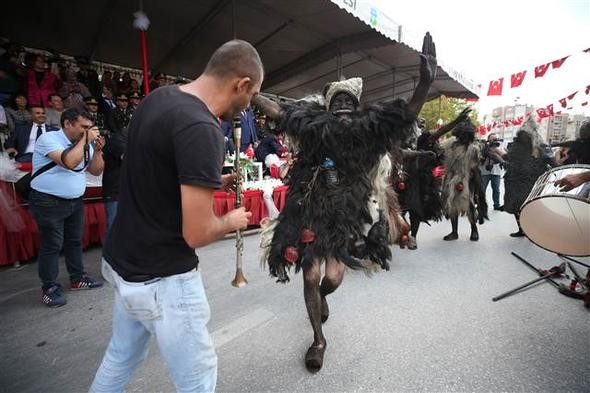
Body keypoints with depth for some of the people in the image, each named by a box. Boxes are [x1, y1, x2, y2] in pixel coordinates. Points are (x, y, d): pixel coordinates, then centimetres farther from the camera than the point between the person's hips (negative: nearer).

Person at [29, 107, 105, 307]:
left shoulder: (84, 144, 6)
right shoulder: (48, 138, -14)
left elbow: (96, 171, 6)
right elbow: (69, 162, -31)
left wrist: (97, 149, -7)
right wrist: (85, 139, -21)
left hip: (75, 201, 7)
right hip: (49, 202, -7)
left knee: (75, 240, 14)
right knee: (52, 245, -1)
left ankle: (78, 278, 28)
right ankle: (50, 288, 12)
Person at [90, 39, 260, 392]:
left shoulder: (159, 96, 2)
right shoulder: (201, 129, -26)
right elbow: (197, 233, -25)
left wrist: (212, 183, 10)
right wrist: (232, 221, -5)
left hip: (124, 261, 9)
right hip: (161, 277, -8)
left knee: (122, 358, 29)